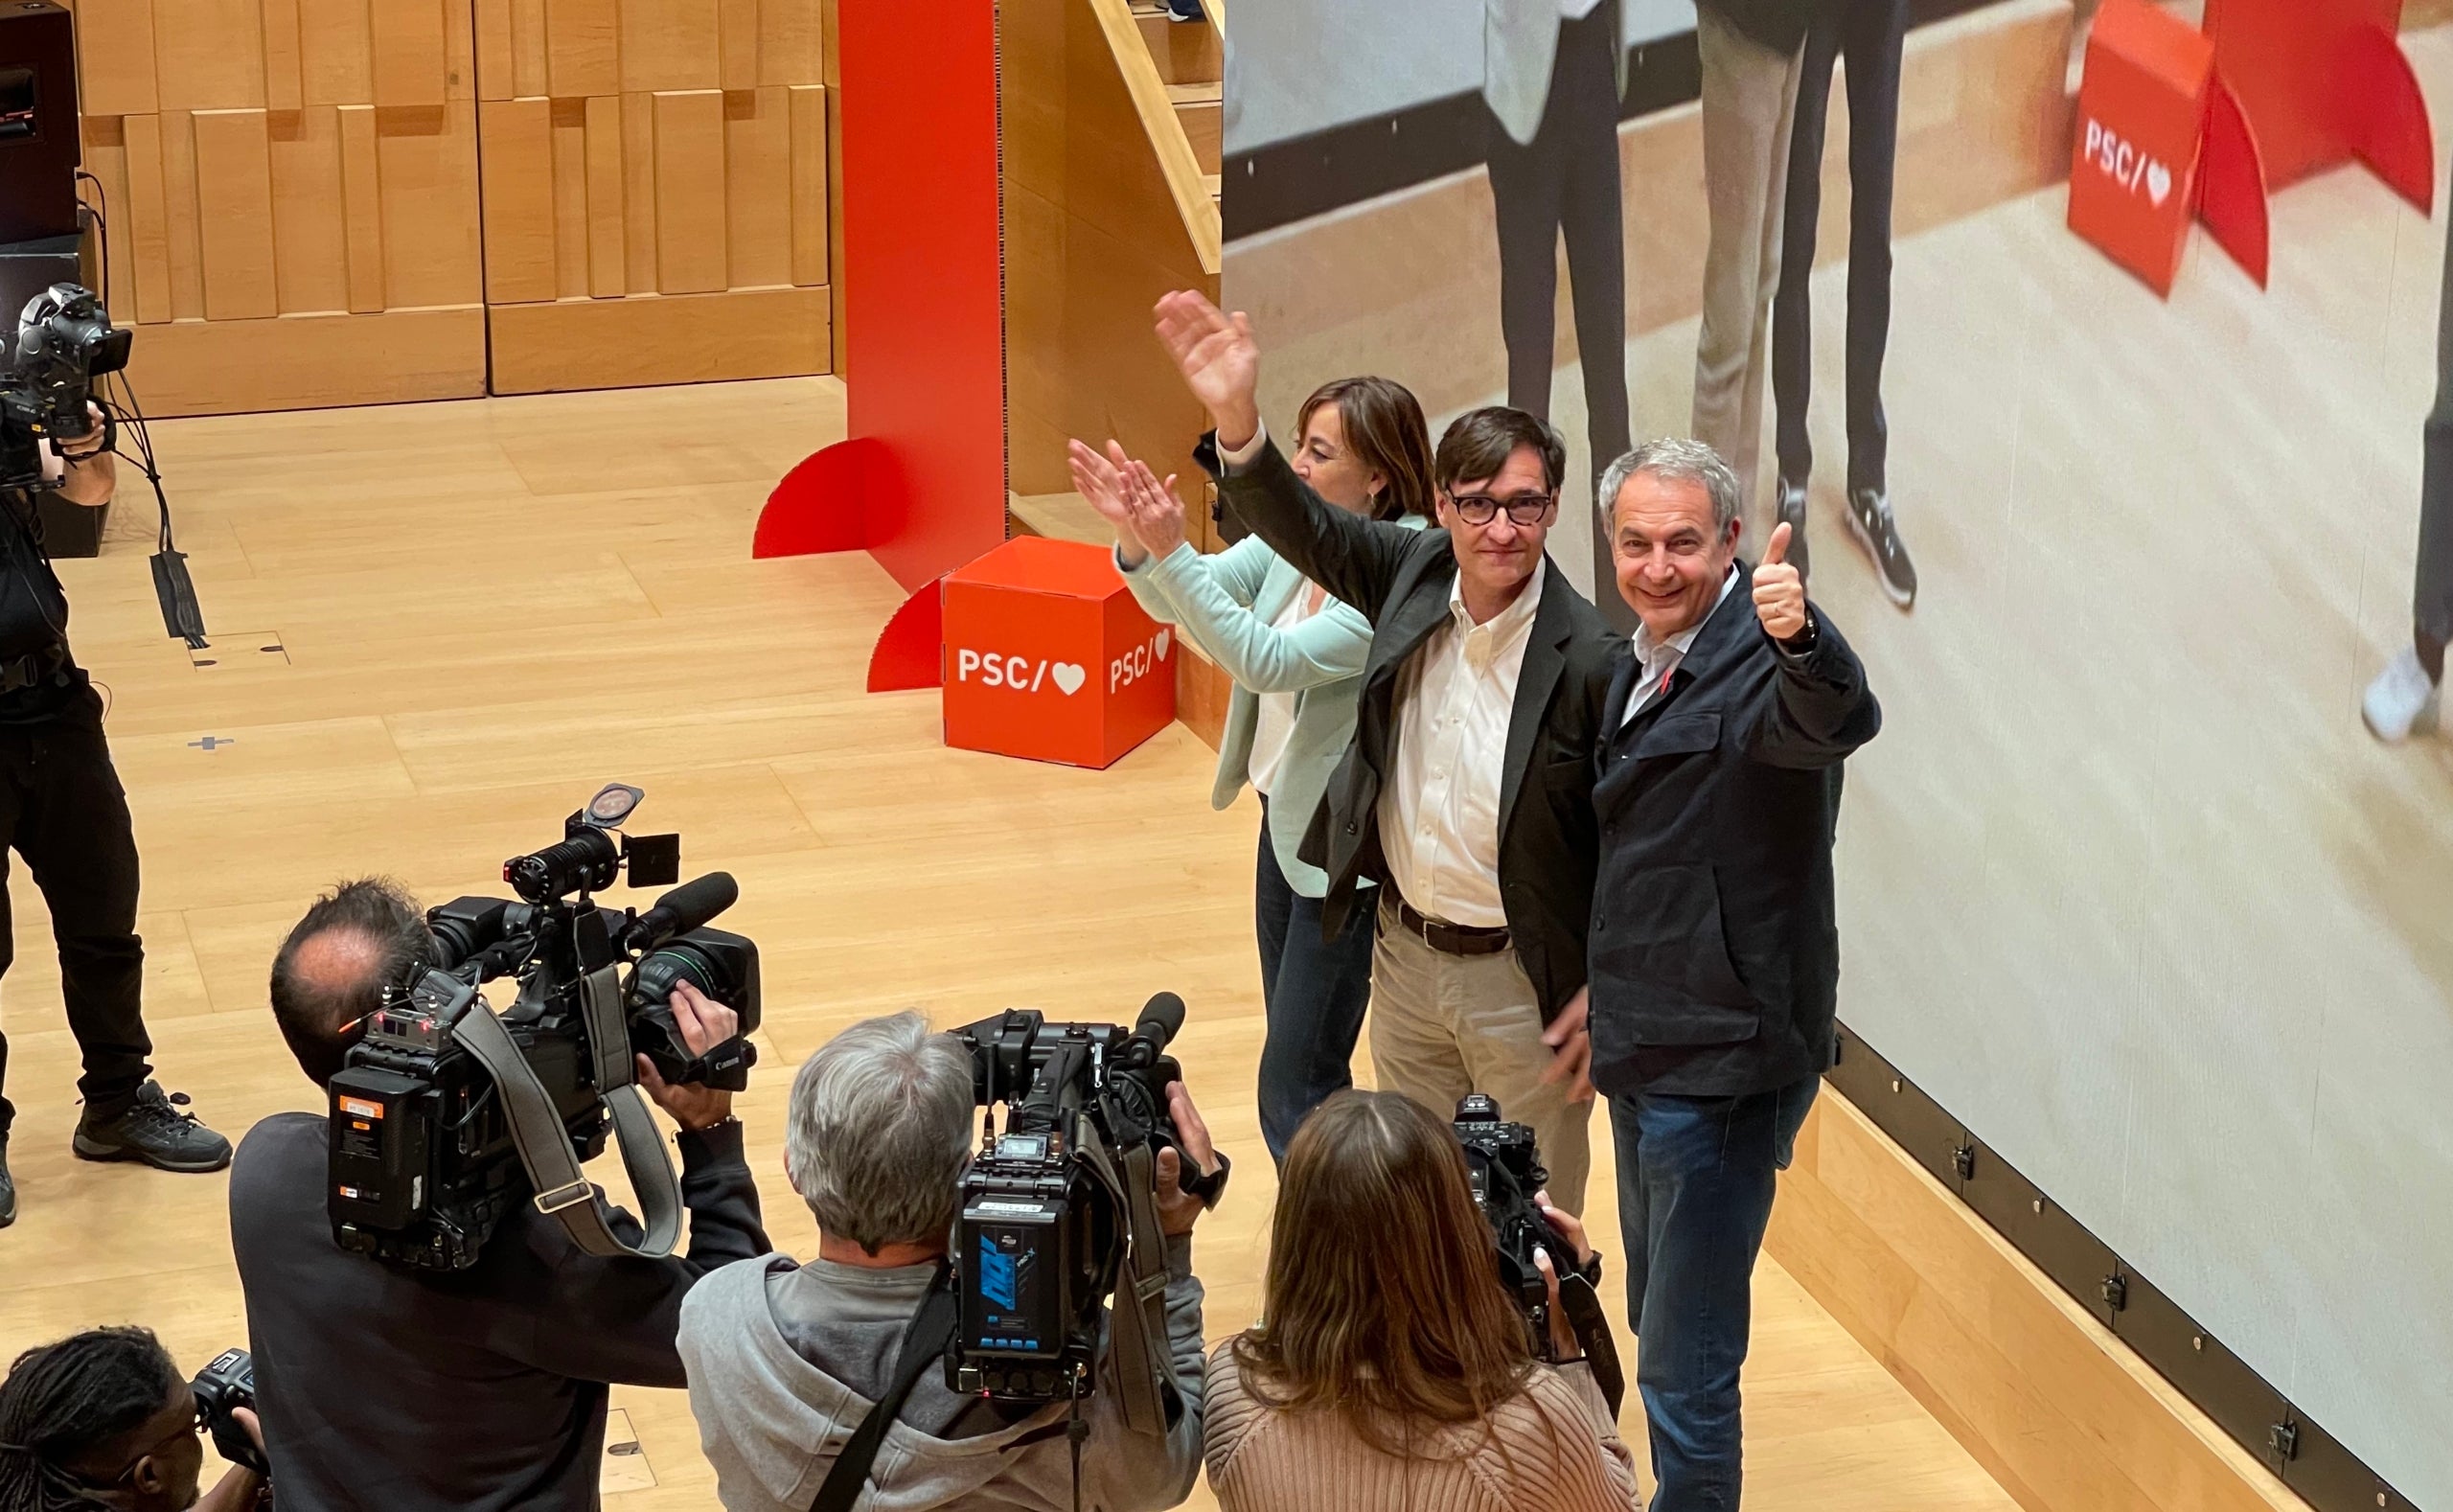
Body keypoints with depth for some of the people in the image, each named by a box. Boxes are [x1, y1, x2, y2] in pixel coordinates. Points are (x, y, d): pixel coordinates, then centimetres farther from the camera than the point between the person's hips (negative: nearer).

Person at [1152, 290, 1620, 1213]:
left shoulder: (1591, 660, -21)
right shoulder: (1414, 576, -5)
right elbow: (1298, 527, -3)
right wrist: (1236, 418, -22)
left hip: (1522, 978, -6)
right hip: (1405, 953, 6)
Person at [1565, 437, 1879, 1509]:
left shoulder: (1756, 665, -21)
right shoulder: (1641, 665, 8)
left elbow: (1837, 722, -44)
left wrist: (1798, 637, -63)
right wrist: (1607, 990, 24)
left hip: (1721, 1063, -10)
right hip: (1650, 1049, 10)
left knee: (1685, 1361, -4)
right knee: (1658, 1325, 25)